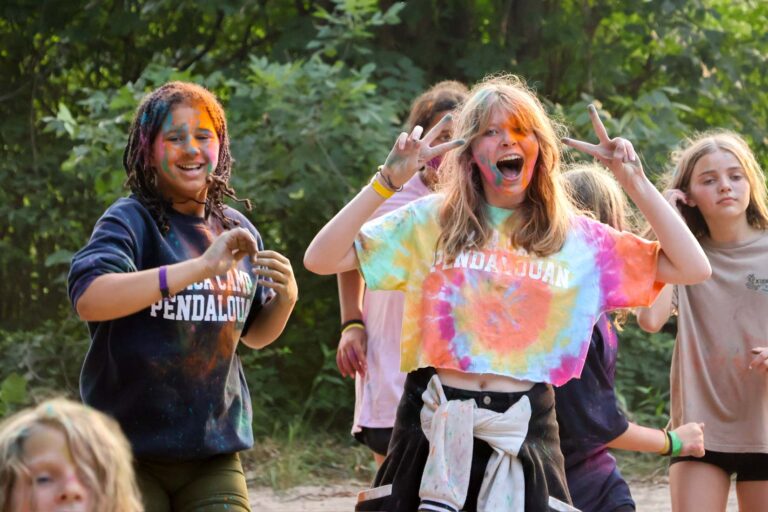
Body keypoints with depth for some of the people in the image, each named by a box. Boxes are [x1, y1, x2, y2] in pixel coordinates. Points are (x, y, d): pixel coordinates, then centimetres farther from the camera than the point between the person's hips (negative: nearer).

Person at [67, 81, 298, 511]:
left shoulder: (238, 231, 9)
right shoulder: (131, 220, -8)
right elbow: (88, 298, -27)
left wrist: (285, 298, -3)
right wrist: (201, 267, -32)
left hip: (215, 454, 4)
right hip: (132, 453, -4)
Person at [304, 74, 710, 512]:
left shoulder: (576, 239, 7)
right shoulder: (433, 221, 5)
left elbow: (692, 269, 3)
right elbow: (321, 260, -3)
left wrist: (636, 183, -2)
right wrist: (389, 180, -10)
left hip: (523, 429, 0)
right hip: (435, 427, 0)